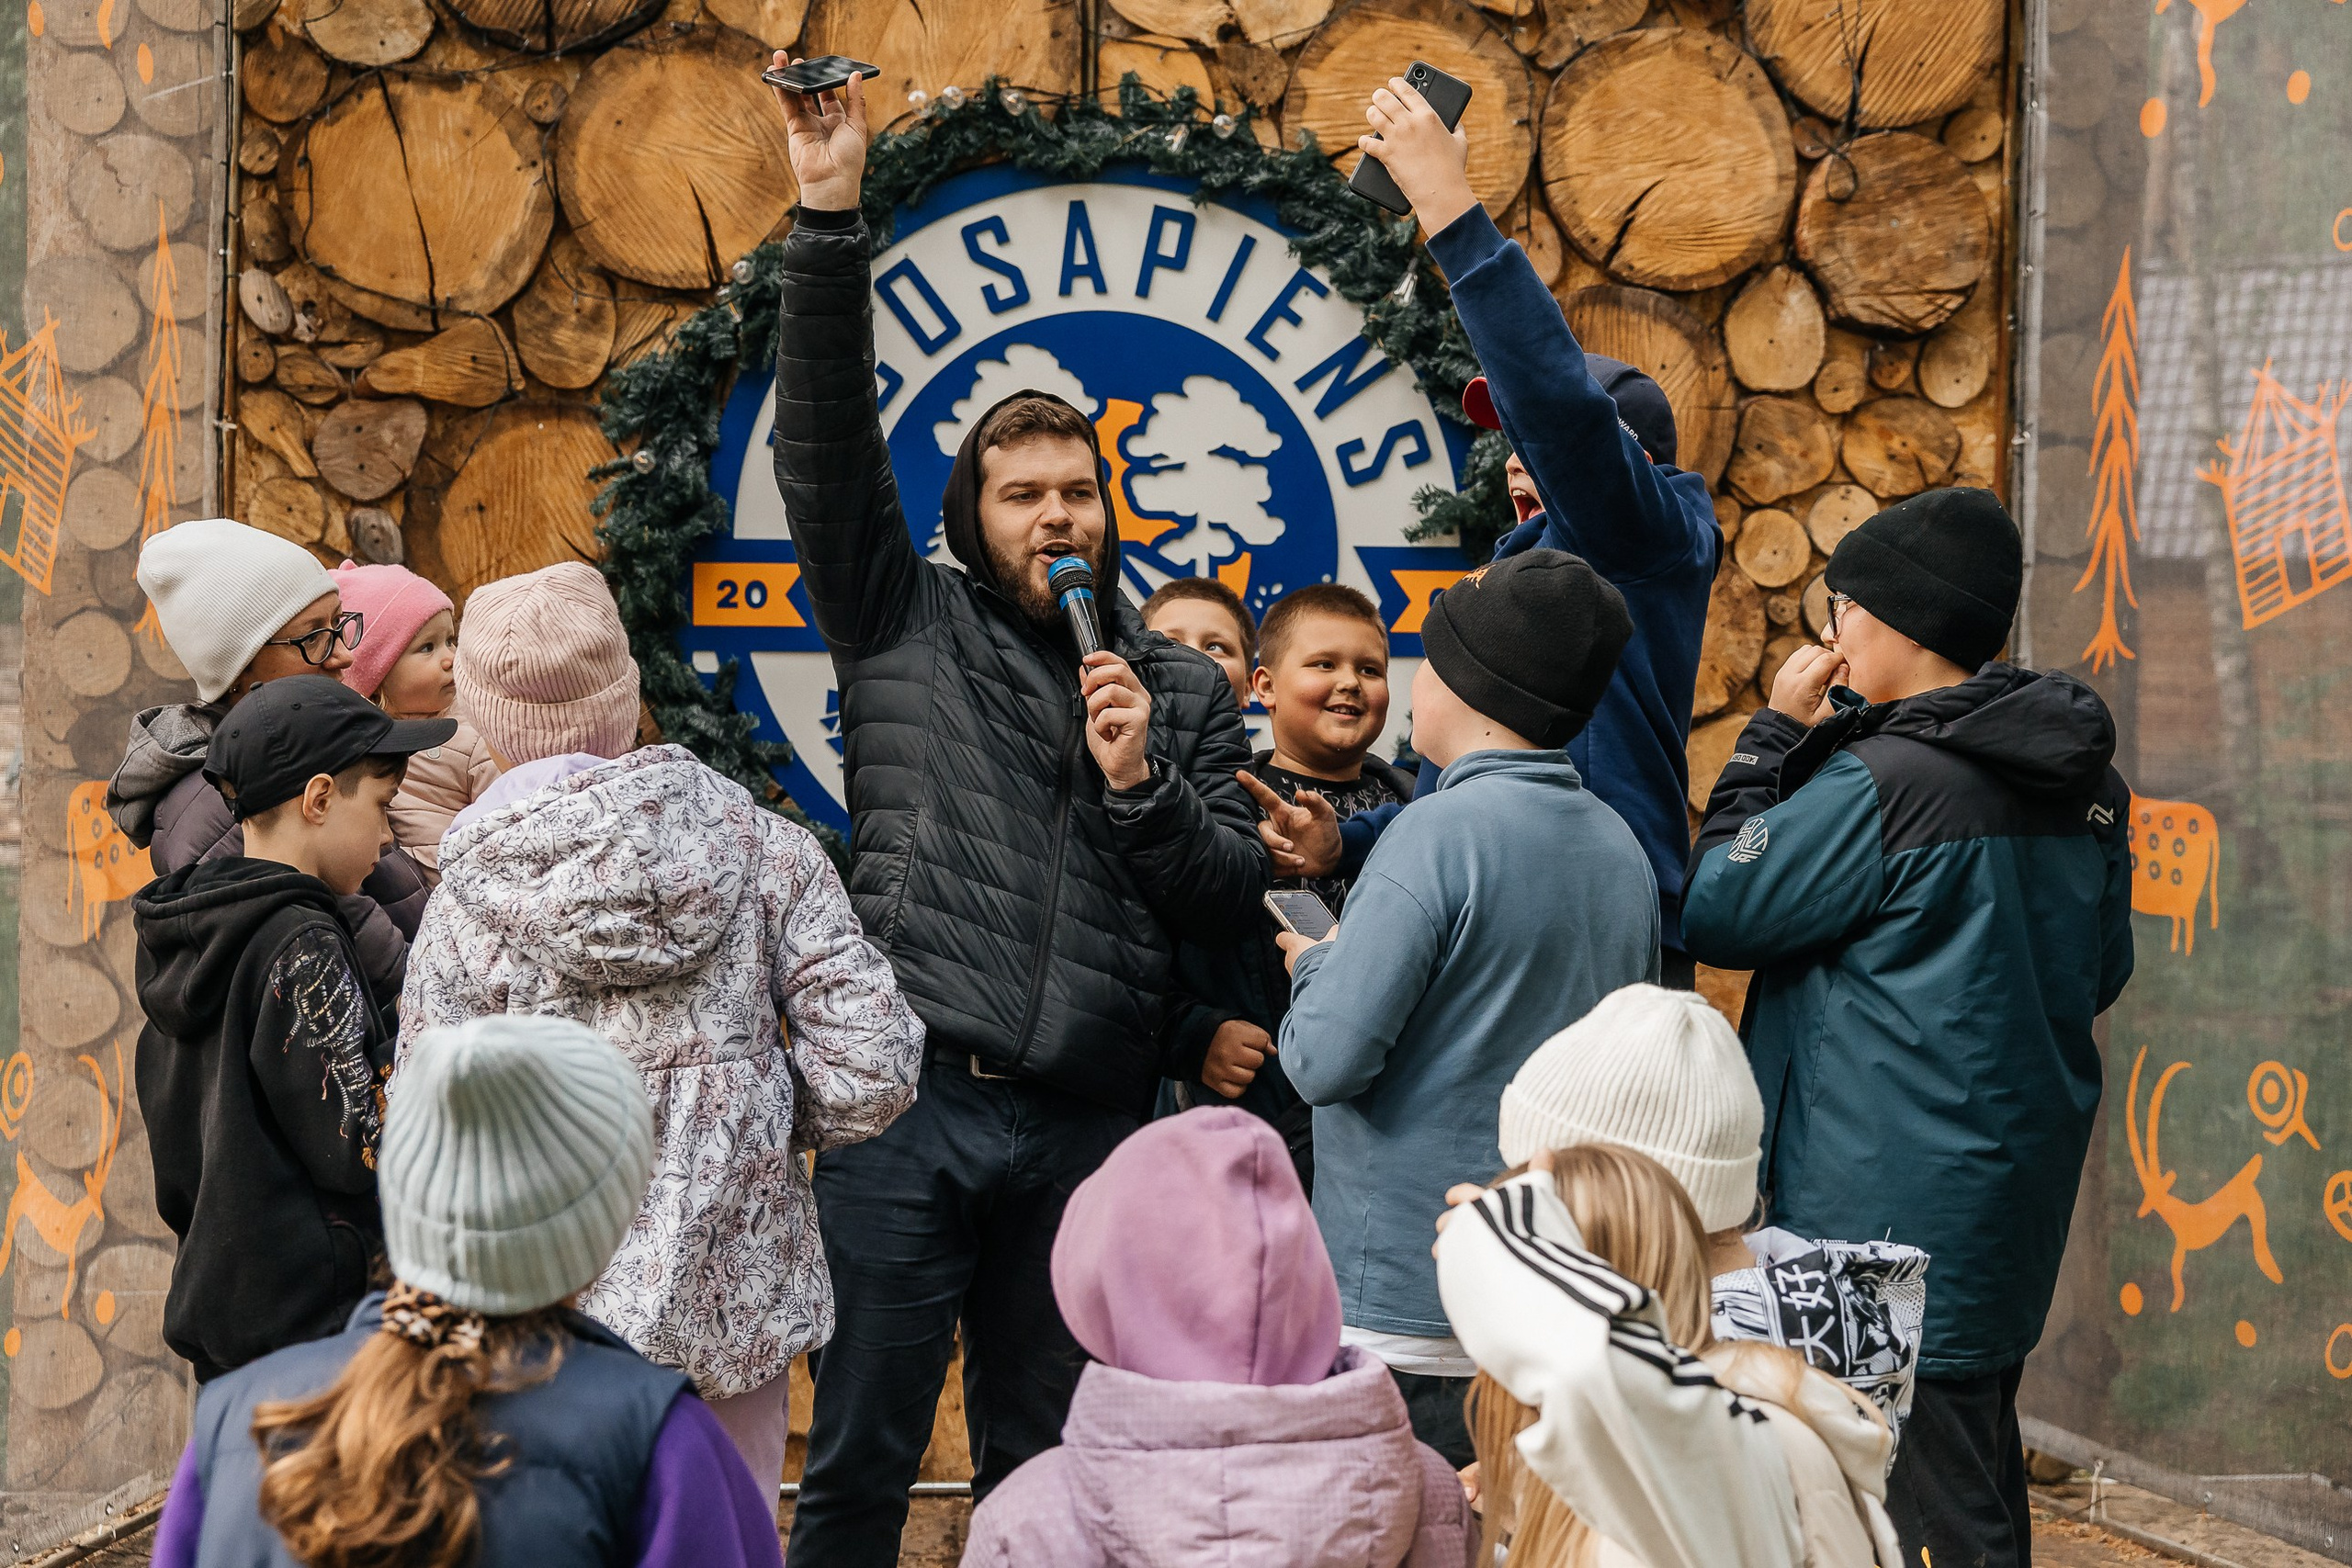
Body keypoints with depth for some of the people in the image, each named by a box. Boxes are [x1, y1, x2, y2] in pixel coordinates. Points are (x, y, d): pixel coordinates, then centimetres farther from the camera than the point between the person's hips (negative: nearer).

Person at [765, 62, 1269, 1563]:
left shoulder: (1185, 689, 13)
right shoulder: (909, 624, 8)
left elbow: (1234, 902, 8)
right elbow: (828, 440, -2)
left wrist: (1141, 783, -9)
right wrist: (831, 218, -10)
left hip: (1083, 1125, 2)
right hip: (909, 1099, -2)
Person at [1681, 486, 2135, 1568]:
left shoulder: (1881, 782, -20)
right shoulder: (2084, 786, 6)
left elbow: (1717, 911, -10)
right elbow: (2102, 970, 17)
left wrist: (1778, 735, -4)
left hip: (1892, 1203, -9)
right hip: (2018, 1188, 9)